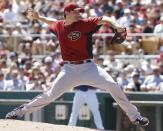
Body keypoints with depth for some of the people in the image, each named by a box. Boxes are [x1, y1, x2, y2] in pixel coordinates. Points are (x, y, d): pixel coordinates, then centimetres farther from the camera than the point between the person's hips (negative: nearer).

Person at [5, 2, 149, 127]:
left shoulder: (84, 23, -6)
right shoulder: (59, 26, 5)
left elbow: (104, 19, -16)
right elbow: (52, 21, 30)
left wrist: (115, 25, -33)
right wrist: (38, 17, 18)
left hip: (88, 66, -2)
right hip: (69, 69, 2)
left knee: (112, 85, -17)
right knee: (51, 95, -2)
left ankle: (134, 116, -8)